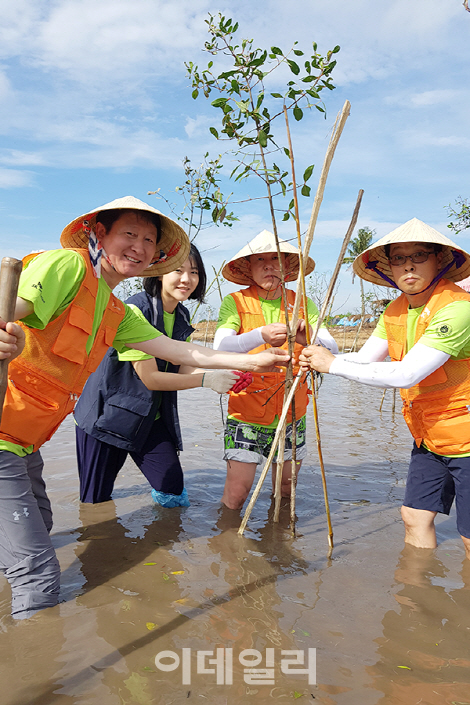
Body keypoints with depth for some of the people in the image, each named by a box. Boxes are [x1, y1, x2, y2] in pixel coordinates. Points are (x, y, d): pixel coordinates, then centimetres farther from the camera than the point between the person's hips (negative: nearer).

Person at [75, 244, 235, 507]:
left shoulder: (182, 316, 5)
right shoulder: (136, 309, -22)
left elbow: (182, 368, 0)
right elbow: (150, 377, -23)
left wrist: (225, 375, -18)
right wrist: (207, 380, -21)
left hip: (151, 416, 7)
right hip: (107, 413, -6)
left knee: (174, 492, 2)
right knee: (96, 502, 5)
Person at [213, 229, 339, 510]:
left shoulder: (303, 304, 2)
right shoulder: (235, 303, -6)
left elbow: (332, 349, -9)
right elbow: (220, 348, -22)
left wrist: (309, 339, -32)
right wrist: (260, 335, -39)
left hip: (291, 415, 3)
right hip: (246, 414, -3)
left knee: (286, 492, 15)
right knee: (235, 496, -5)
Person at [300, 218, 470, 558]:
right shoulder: (395, 311, 2)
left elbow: (406, 374, -32)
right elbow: (364, 359, 5)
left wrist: (333, 365, -27)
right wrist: (318, 357, -13)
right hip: (428, 440, 7)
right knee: (415, 518, 11)